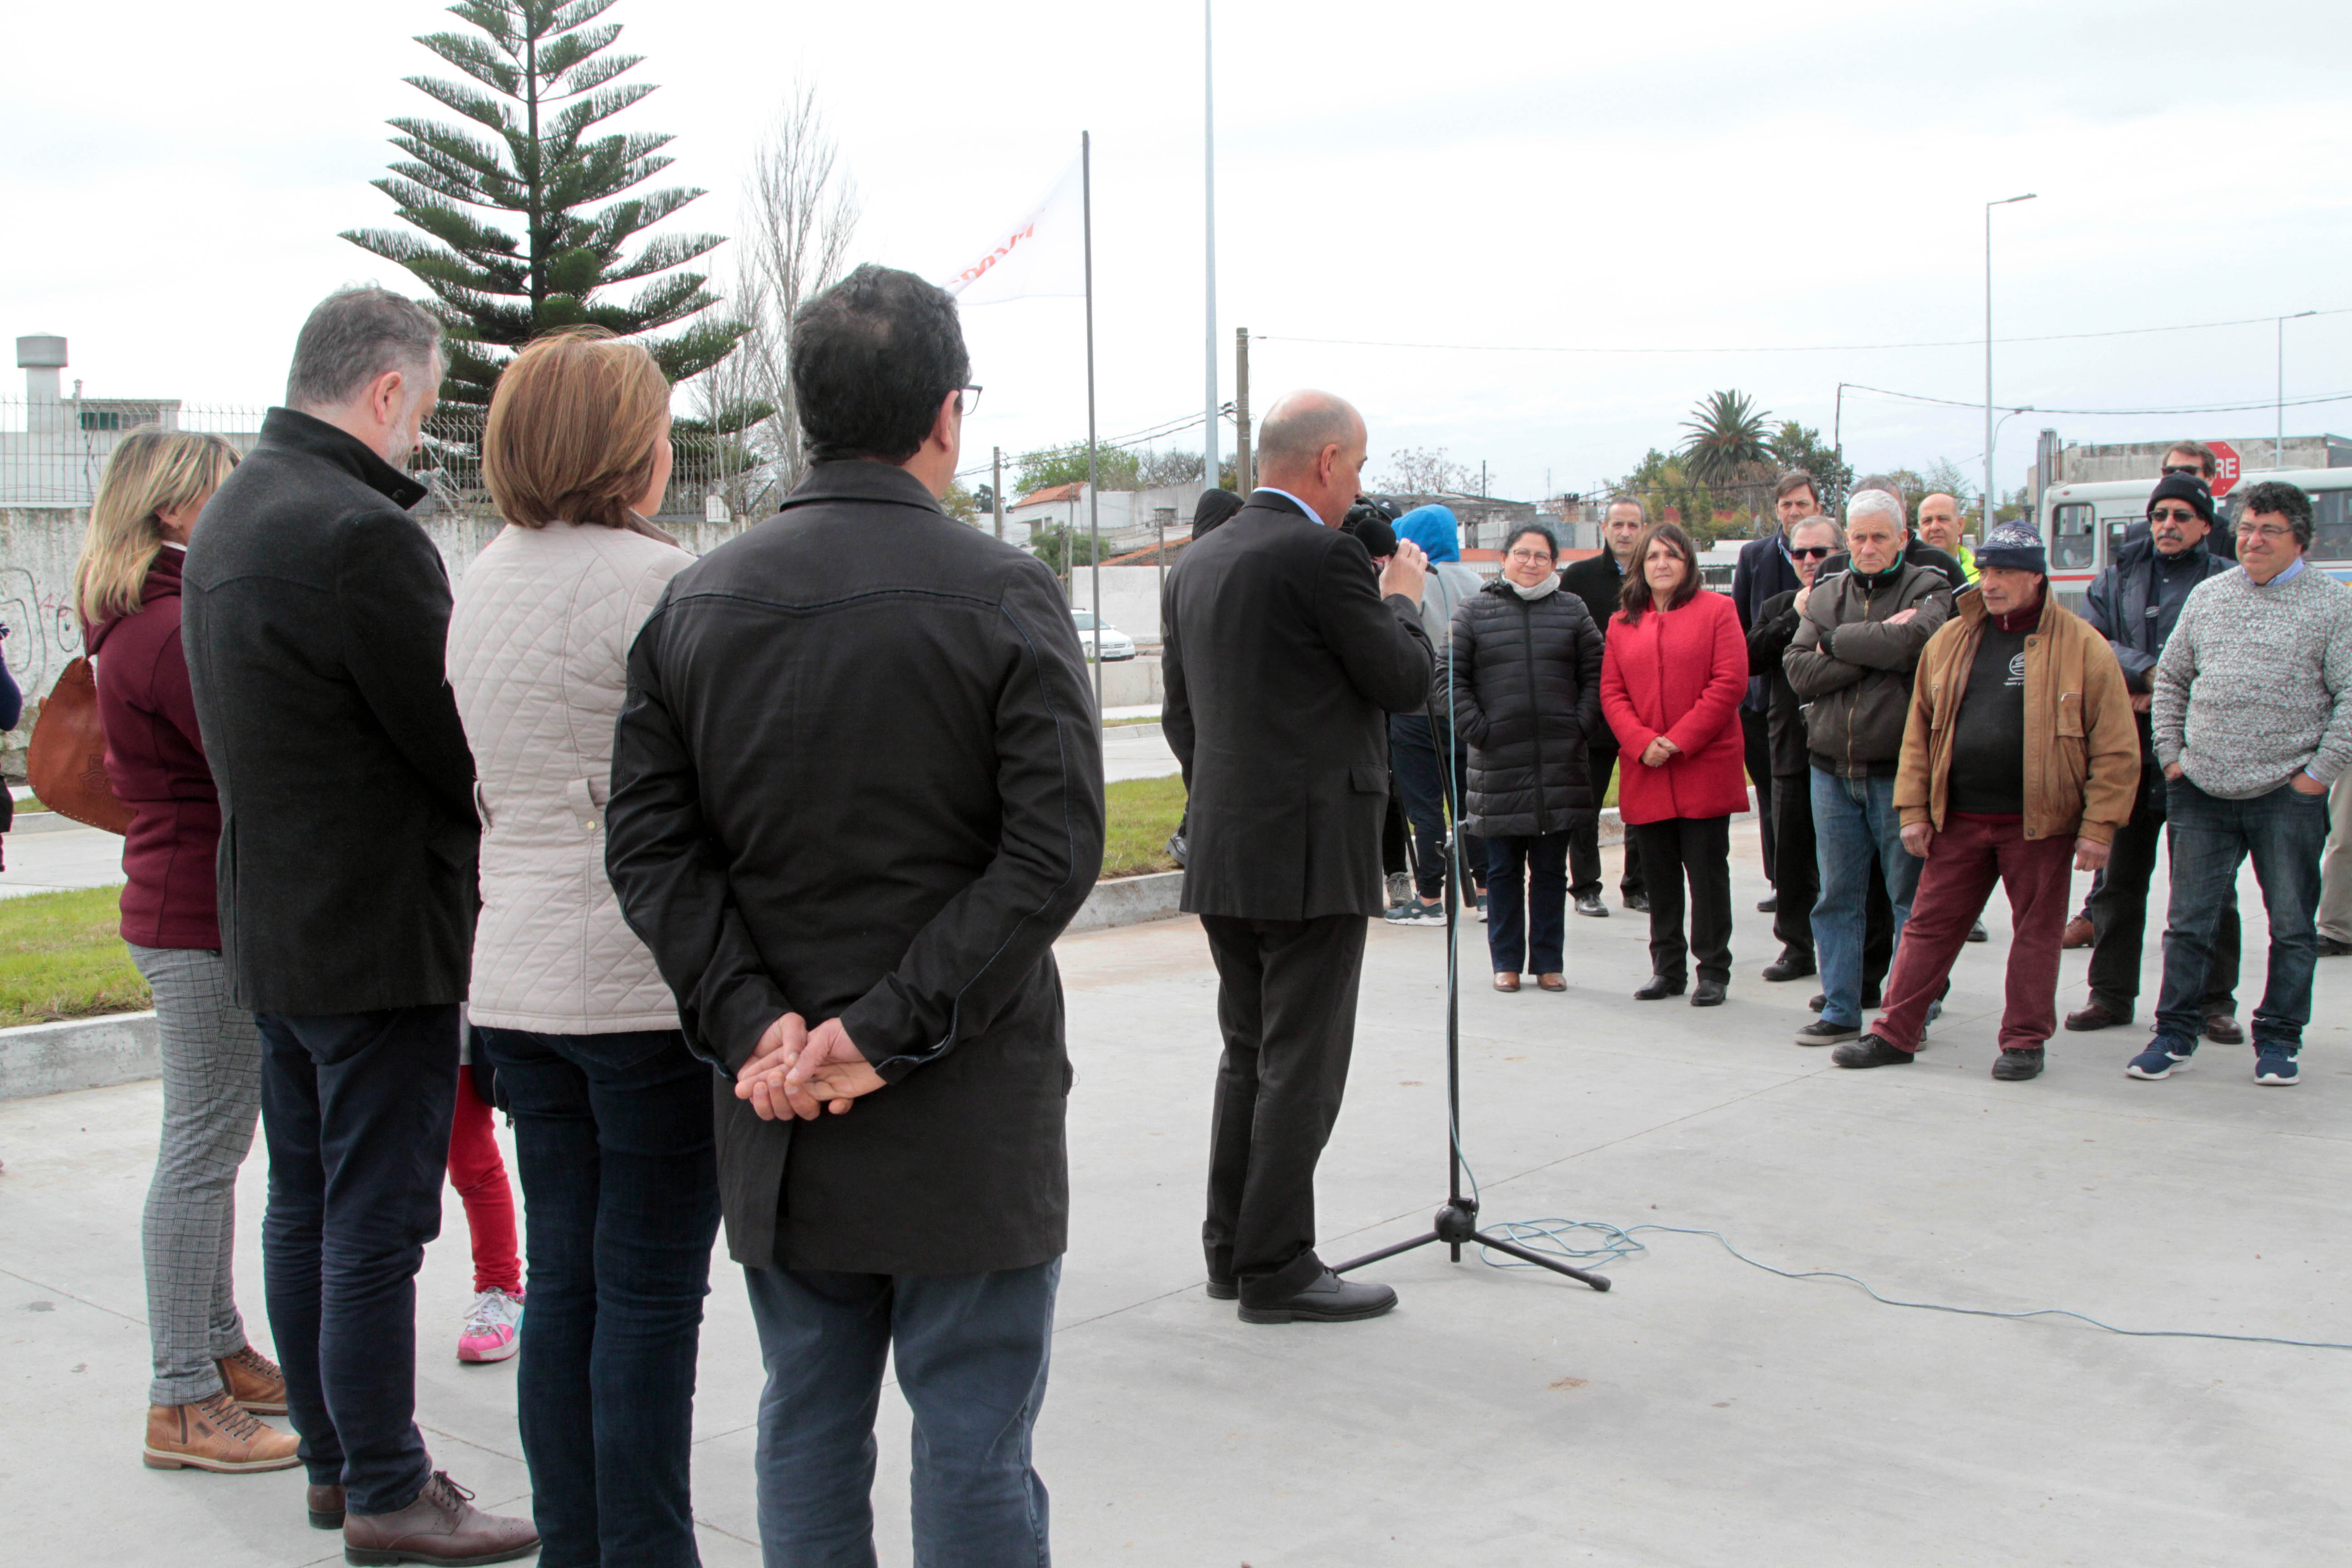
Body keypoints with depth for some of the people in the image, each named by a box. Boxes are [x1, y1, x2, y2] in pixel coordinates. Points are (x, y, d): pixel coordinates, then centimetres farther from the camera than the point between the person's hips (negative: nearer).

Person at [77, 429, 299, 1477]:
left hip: (179, 907, 11)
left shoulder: (141, 622, 15)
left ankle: (221, 1351, 29)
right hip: (206, 917, -11)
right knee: (203, 1151, -5)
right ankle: (183, 1403, 3)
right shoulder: (174, 630, -18)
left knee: (211, 1144, 17)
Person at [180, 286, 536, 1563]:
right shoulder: (361, 534, -21)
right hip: (377, 935, -10)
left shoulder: (229, 514, 11)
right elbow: (459, 745, -19)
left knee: (305, 1203, 16)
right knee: (377, 1220, -1)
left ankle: (332, 1457, 29)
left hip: (272, 926, 10)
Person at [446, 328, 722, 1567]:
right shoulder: (654, 581, -13)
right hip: (648, 980, -8)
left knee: (564, 1276, 14)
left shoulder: (482, 581, 11)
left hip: (517, 978, 8)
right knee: (650, 1283, 1)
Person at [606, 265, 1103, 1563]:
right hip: (967, 1117, -4)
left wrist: (751, 1017, -8)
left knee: (807, 1431, 17)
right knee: (974, 1452, 7)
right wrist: (893, 1029, -16)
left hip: (776, 1114, 4)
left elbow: (647, 844, -2)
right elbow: (1054, 849, -17)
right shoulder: (1003, 595, -10)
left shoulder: (696, 603, 3)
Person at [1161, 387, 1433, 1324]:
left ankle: (1231, 1250, 22)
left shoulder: (1196, 565, 12)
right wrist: (1403, 598, 9)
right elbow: (1406, 684, -8)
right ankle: (1276, 1270, 3)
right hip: (1313, 851, -8)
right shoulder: (1323, 556, -14)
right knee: (1300, 1065, -2)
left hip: (1224, 854, 8)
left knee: (1248, 1057, 16)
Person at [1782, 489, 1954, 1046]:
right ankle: (1840, 1011, 17)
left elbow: (1910, 644, -20)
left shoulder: (1928, 590, 1)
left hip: (1898, 770, -4)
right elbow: (1799, 672, -2)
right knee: (1837, 897, 9)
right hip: (1832, 769, 4)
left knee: (1910, 896, 2)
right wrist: (1874, 647, -12)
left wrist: (1837, 643, -8)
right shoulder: (1825, 594, 12)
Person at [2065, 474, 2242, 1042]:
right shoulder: (2118, 577, 13)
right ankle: (2111, 993, 18)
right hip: (2128, 750, 3)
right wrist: (2147, 672, -14)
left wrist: (2167, 693, -16)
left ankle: (2214, 1000, 11)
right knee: (2117, 878, 8)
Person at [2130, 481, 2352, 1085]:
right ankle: (2175, 1032, 16)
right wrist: (2171, 755, 8)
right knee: (2188, 921, 6)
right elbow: (2171, 680, 17)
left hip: (2287, 796, -3)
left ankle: (2278, 1039, 17)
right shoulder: (2208, 596, 11)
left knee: (2292, 927, 6)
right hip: (2202, 791, 3)